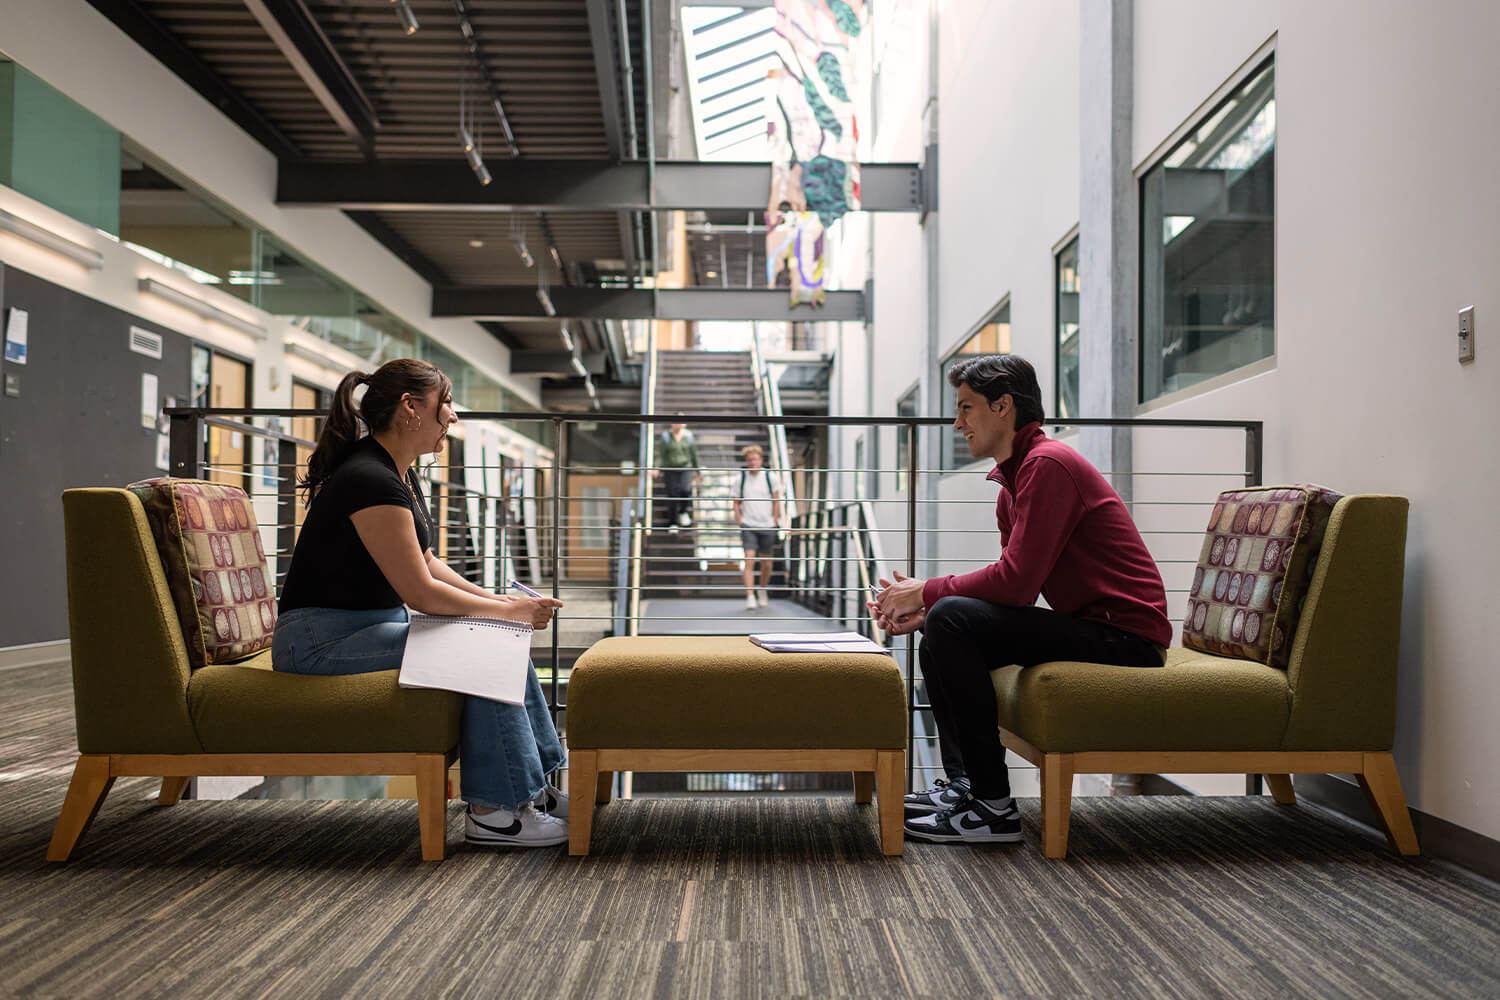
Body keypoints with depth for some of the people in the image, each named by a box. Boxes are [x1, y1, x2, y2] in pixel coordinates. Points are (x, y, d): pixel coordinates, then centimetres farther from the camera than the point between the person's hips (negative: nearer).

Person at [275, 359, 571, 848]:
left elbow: (426, 562, 18)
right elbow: (419, 591, -23)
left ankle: (532, 790, 4)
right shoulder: (370, 479, -22)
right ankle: (492, 812, -12)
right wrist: (508, 610, -13)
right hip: (321, 638, -10)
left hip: (375, 624, 10)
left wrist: (494, 598, 5)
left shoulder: (400, 475, 10)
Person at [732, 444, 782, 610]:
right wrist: (739, 521, -1)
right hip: (748, 526, -1)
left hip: (767, 527, 1)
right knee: (749, 561, -14)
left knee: (766, 563, 10)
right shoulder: (741, 478, 1)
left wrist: (774, 522, 1)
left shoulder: (769, 477, -1)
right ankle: (750, 597, -15)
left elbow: (776, 501, 6)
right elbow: (736, 502, 8)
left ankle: (763, 590, 33)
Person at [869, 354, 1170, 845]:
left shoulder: (1048, 464, -15)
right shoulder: (1012, 478, 16)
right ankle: (963, 784, 12)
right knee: (940, 644, 11)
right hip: (1089, 628, 10)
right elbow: (1009, 585, 14)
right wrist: (920, 611, 1)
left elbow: (1016, 582, -23)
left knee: (953, 621, -22)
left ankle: (993, 808, -16)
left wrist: (927, 593, -9)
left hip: (1126, 636, -10)